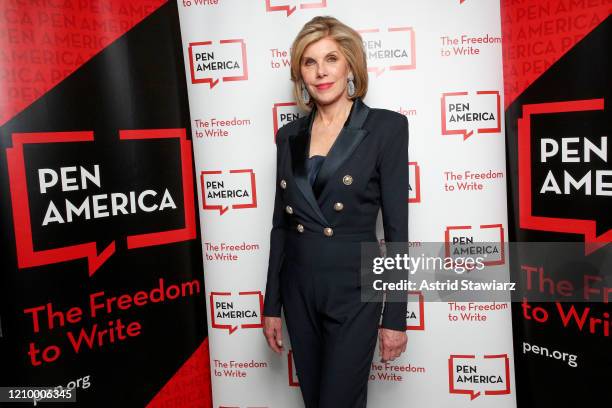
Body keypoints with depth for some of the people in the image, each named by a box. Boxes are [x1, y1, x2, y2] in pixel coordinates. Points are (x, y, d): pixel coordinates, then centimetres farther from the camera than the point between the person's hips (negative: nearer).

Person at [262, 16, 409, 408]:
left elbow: (396, 227, -8)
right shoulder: (289, 135, 5)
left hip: (353, 289, -4)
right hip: (298, 288, 5)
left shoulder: (386, 127, -8)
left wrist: (396, 316, -9)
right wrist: (272, 305, 8)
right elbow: (281, 223, 8)